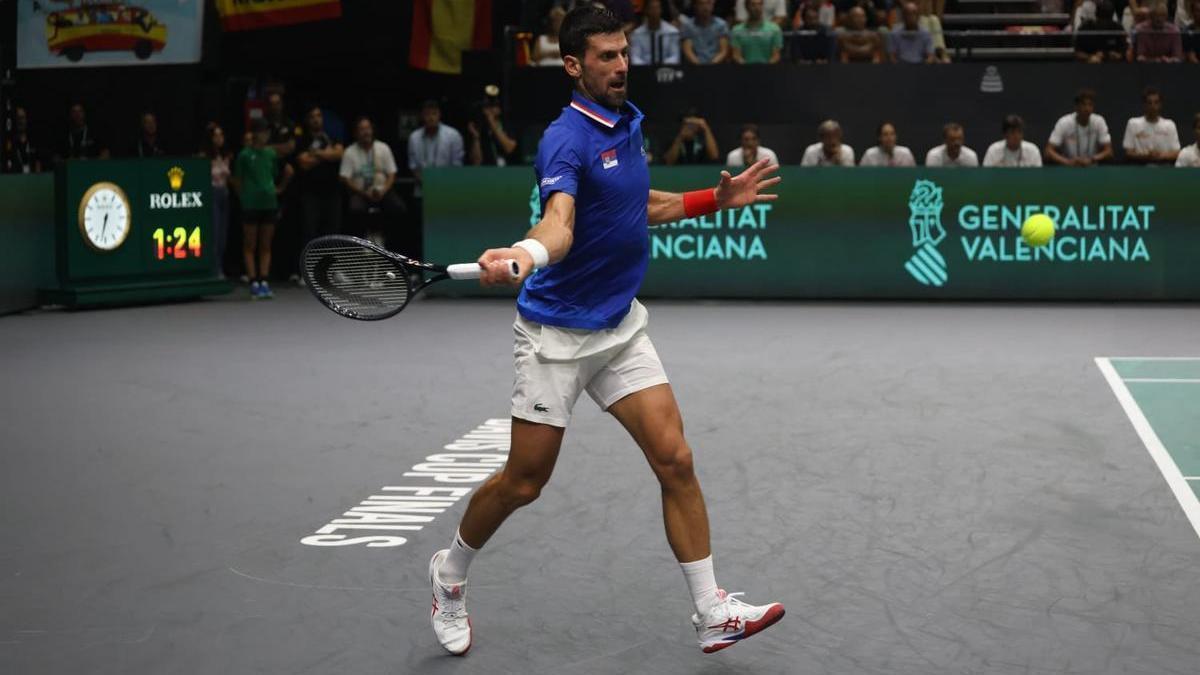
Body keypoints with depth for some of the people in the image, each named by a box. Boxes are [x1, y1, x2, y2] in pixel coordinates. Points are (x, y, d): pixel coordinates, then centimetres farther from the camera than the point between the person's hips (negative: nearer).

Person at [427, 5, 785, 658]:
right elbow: (559, 220, -39)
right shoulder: (566, 139, -19)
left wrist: (715, 199, 16)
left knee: (675, 460, -3)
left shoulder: (628, 121, 6)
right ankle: (450, 575, 29)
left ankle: (713, 614, 3)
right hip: (556, 331, -7)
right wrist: (525, 254, -60)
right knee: (523, 482, 2)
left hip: (621, 326, 7)